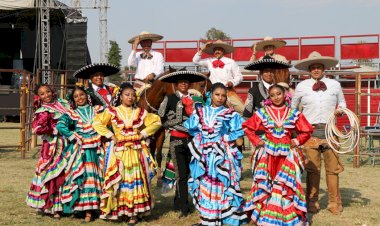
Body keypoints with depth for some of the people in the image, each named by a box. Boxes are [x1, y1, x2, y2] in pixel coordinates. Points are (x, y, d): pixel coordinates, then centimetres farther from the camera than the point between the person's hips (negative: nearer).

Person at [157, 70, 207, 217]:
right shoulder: (170, 99, 0)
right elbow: (160, 118, -2)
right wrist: (174, 125, -4)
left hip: (192, 140, 4)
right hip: (177, 140, -4)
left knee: (186, 173, 10)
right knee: (181, 174, -6)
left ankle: (178, 203, 23)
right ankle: (184, 207, 0)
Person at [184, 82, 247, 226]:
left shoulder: (230, 114, -3)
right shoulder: (201, 112, 6)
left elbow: (242, 128, -8)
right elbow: (189, 126, 9)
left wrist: (227, 138, -9)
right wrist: (200, 136, 2)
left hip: (222, 154, -3)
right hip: (204, 154, 3)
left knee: (220, 185, -1)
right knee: (204, 185, 8)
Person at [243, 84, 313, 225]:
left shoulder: (294, 113, 4)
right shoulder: (263, 112, 1)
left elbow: (307, 131, 11)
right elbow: (247, 127, 6)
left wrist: (297, 141, -1)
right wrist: (257, 141, -2)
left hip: (287, 154, 1)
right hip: (267, 153, -1)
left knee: (287, 186, 2)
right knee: (265, 185, 0)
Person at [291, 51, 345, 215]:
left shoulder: (335, 84, 11)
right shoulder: (302, 86, 10)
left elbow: (342, 102, 22)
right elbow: (292, 107, 19)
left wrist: (340, 109, 0)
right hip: (310, 131, -1)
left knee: (333, 168, 1)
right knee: (312, 169, 0)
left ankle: (334, 203, 10)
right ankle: (312, 202, 10)